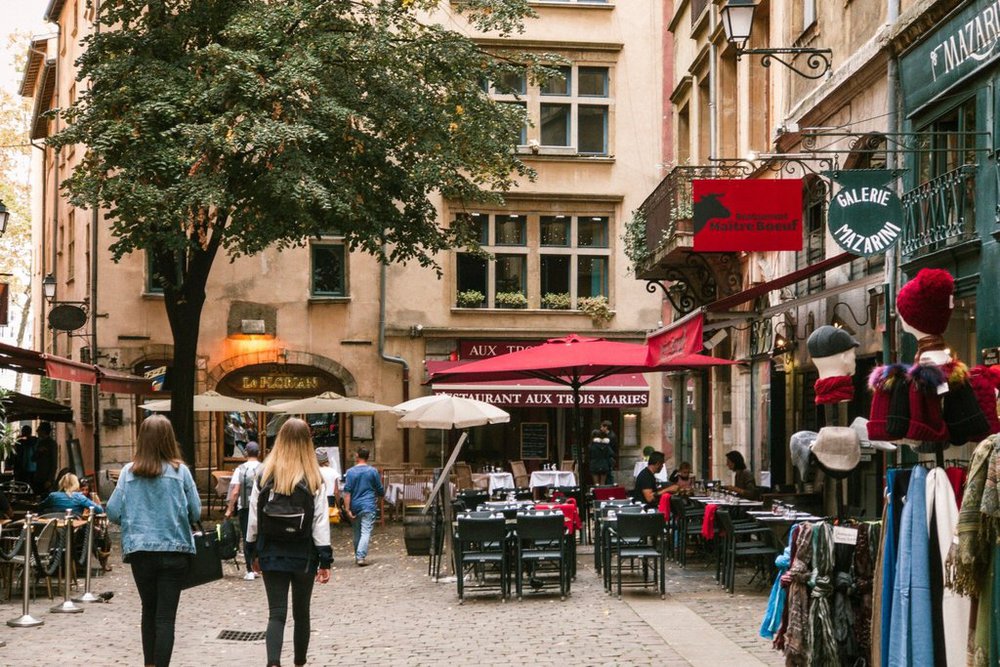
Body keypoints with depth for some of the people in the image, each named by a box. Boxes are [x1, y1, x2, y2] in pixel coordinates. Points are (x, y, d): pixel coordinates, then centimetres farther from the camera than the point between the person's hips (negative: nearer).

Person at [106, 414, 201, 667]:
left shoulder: (129, 472, -3)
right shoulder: (180, 471, -6)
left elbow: (113, 512, -3)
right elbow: (195, 513, -2)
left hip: (140, 551, 2)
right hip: (175, 550, -2)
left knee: (149, 611, 19)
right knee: (166, 616, 0)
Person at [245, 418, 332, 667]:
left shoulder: (264, 476, -3)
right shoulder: (314, 480, -7)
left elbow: (254, 518, 0)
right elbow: (320, 522, -8)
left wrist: (254, 552, 12)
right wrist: (325, 560, -4)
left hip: (272, 555, 0)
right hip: (303, 555, 0)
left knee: (276, 613, 0)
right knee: (301, 613, 16)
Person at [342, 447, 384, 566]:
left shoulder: (350, 472, -2)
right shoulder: (373, 471, -2)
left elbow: (347, 492, -7)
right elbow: (380, 491, 5)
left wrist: (348, 509, -7)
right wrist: (379, 495, 28)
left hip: (355, 506, 2)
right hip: (368, 506, -2)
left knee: (357, 532, 15)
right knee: (366, 532, -6)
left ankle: (357, 556, 23)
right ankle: (361, 557, -19)